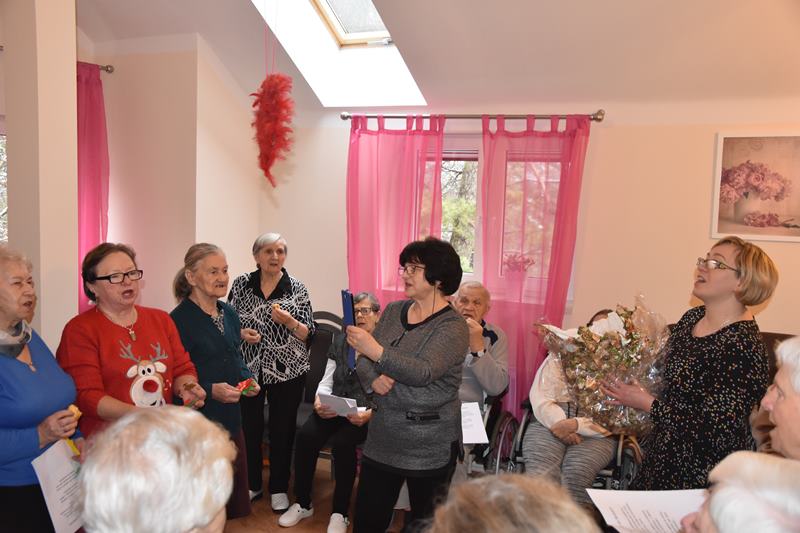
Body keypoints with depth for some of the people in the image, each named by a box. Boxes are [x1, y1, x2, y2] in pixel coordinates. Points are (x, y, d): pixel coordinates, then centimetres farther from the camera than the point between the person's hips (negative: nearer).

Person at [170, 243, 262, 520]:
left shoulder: (229, 313, 6)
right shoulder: (179, 319, -17)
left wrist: (248, 379, 1)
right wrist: (210, 391, -25)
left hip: (231, 417, 7)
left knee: (236, 485, 19)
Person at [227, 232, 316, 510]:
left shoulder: (297, 288, -4)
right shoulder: (241, 284, 0)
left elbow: (309, 334, -5)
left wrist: (289, 322, -23)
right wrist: (241, 332, -12)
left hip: (286, 370, -1)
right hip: (248, 368, 1)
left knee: (282, 429, 9)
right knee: (249, 427, 11)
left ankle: (279, 488, 28)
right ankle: (252, 484, 33)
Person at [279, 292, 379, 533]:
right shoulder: (339, 342, 13)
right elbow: (326, 382, 13)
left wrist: (370, 414, -25)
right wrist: (319, 402, -7)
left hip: (366, 415, -4)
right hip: (334, 409, 5)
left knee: (342, 442, -30)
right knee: (305, 435, -20)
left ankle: (340, 512, -9)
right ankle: (302, 503, 1)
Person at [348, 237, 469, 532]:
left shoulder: (453, 327, -13)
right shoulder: (393, 311, 5)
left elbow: (423, 372, -27)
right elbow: (364, 359, 7)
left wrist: (376, 351, -37)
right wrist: (373, 378, -14)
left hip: (429, 447, -5)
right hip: (383, 436, 5)